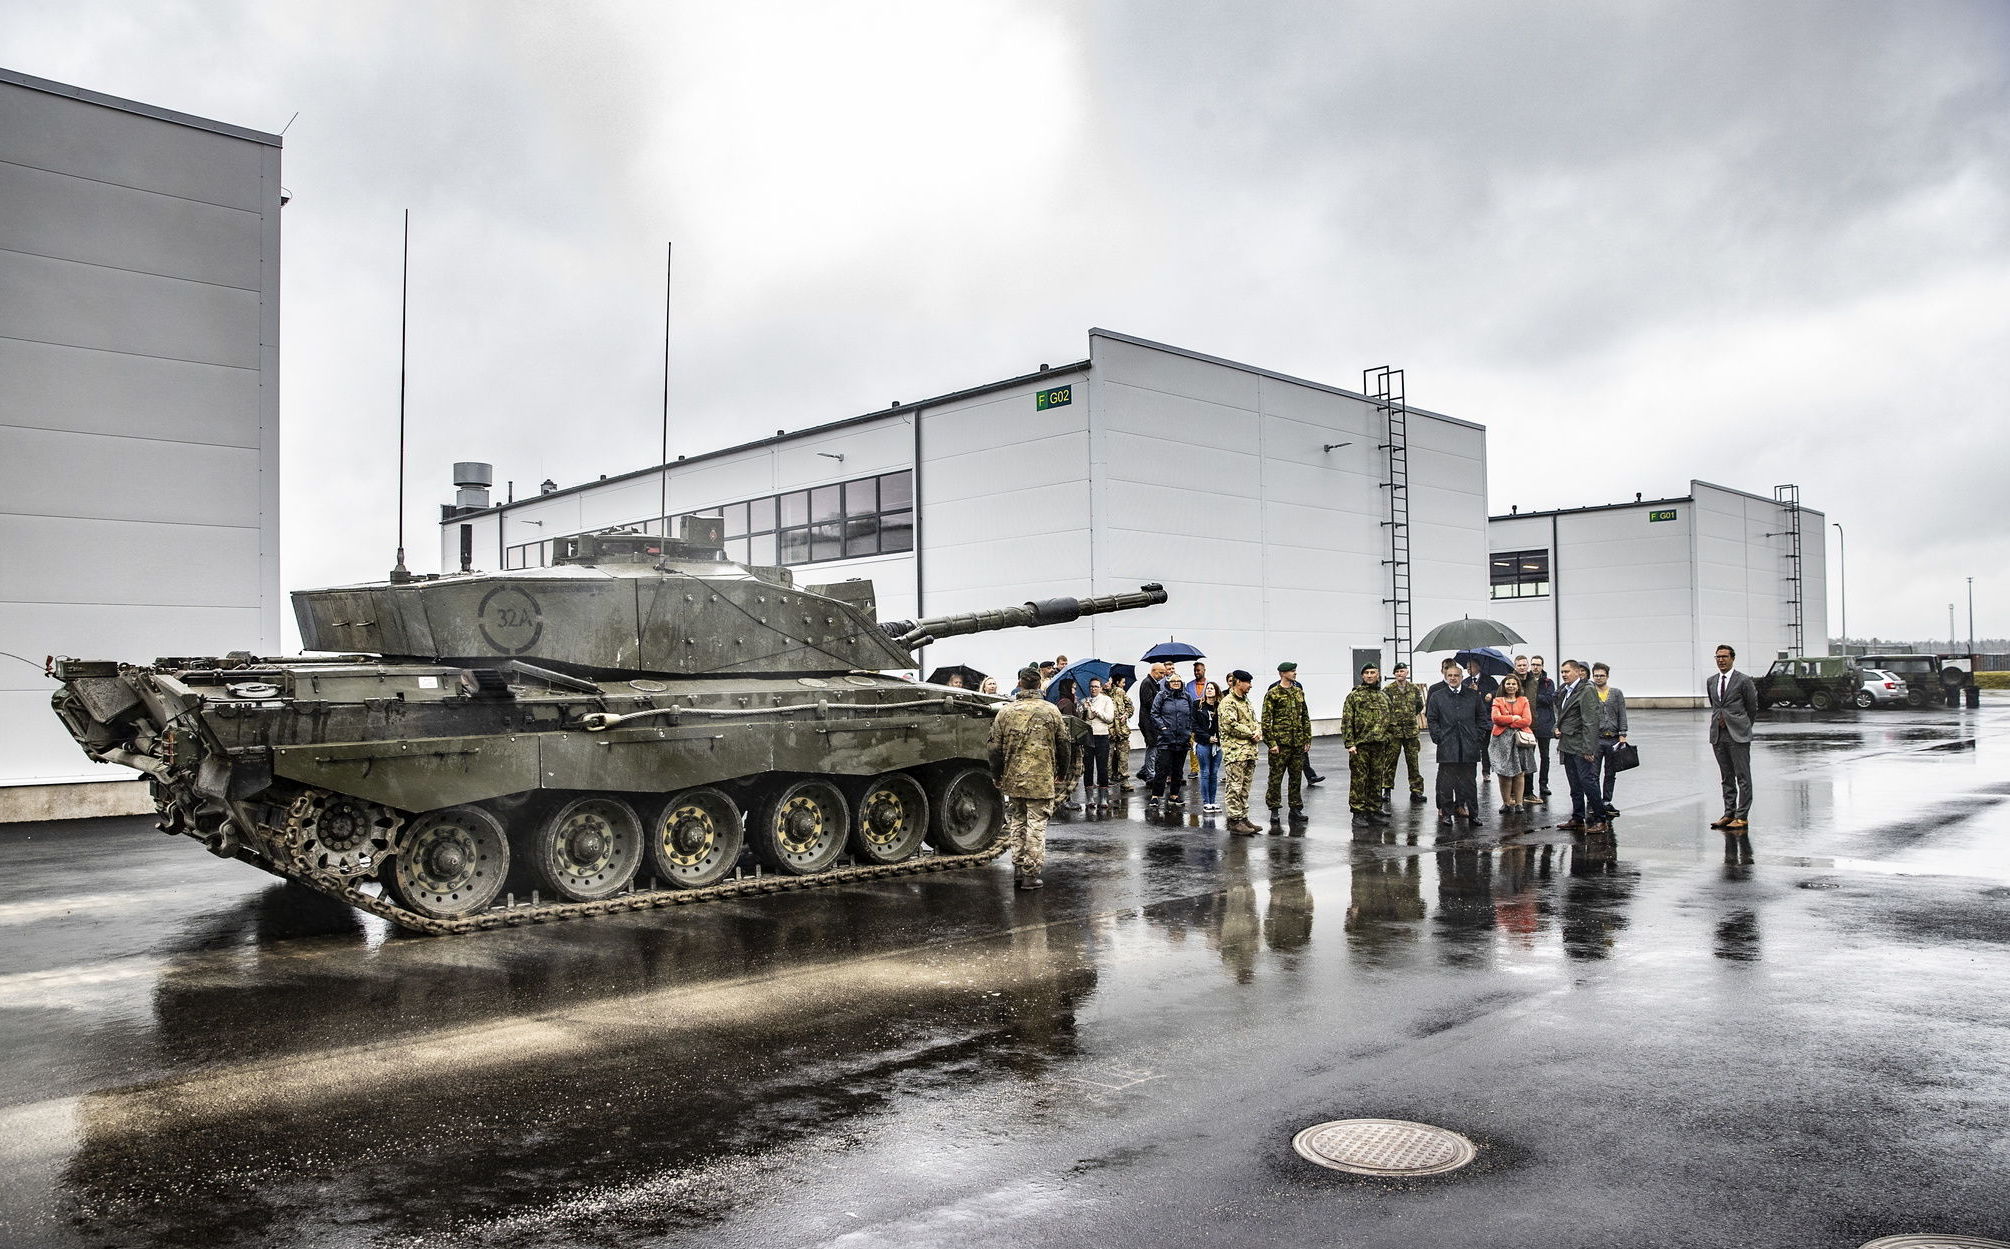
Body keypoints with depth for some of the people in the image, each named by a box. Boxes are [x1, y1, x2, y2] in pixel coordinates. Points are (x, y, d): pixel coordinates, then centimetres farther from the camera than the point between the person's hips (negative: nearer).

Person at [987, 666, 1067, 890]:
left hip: (1012, 778, 3)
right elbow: (1063, 743, 3)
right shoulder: (1051, 711, -4)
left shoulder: (1005, 711, 0)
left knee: (1016, 822, 16)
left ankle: (1018, 868, 20)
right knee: (1036, 824, 2)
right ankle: (1031, 873, 2)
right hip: (1041, 779, -2)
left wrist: (996, 776, 13)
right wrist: (1060, 772, 16)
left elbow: (995, 748, 3)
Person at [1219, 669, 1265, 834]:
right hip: (1235, 751, -9)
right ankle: (1234, 820, -3)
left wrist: (1258, 731, -2)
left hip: (1249, 751, 9)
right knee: (1235, 787, -6)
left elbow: (1254, 721, 21)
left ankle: (1243, 818, 18)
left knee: (1245, 788, 12)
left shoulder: (1246, 701, 19)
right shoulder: (1228, 702, -11)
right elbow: (1231, 725, -20)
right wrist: (1251, 733, -12)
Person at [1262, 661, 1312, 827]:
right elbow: (1266, 720, -8)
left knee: (1297, 777, 10)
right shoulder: (1272, 694, -5)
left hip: (1298, 744, 5)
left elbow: (1305, 717, 17)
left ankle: (1296, 808, 20)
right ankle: (1274, 810, 7)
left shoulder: (1299, 692, 13)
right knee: (1276, 778, -1)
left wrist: (1307, 739, 11)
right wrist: (1271, 742, -13)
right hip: (1280, 743, -5)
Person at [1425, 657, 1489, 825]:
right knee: (1446, 781, 0)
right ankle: (1445, 812, 7)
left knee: (1468, 779, 7)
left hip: (1468, 746, 2)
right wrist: (1438, 738, -5)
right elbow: (1431, 718, 3)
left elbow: (1482, 717, 11)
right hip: (1446, 745, -1)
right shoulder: (1436, 694, 2)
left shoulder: (1473, 694, 7)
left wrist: (1478, 737, 3)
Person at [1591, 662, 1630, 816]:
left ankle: (1607, 802, 17)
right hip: (1595, 739, -2)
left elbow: (1622, 715, 6)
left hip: (1614, 739, 2)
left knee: (1610, 774, 9)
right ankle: (1595, 802, 3)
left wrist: (1622, 734, -4)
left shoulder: (1617, 693, 8)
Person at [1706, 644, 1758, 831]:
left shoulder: (1744, 681, -5)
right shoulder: (1711, 682, 11)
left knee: (1743, 777, -2)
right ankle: (1729, 814, 15)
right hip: (1718, 736, 6)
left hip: (1738, 737, -6)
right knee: (1726, 778, 10)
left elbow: (1753, 708, 3)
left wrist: (1743, 728, 11)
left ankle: (1741, 817, 0)